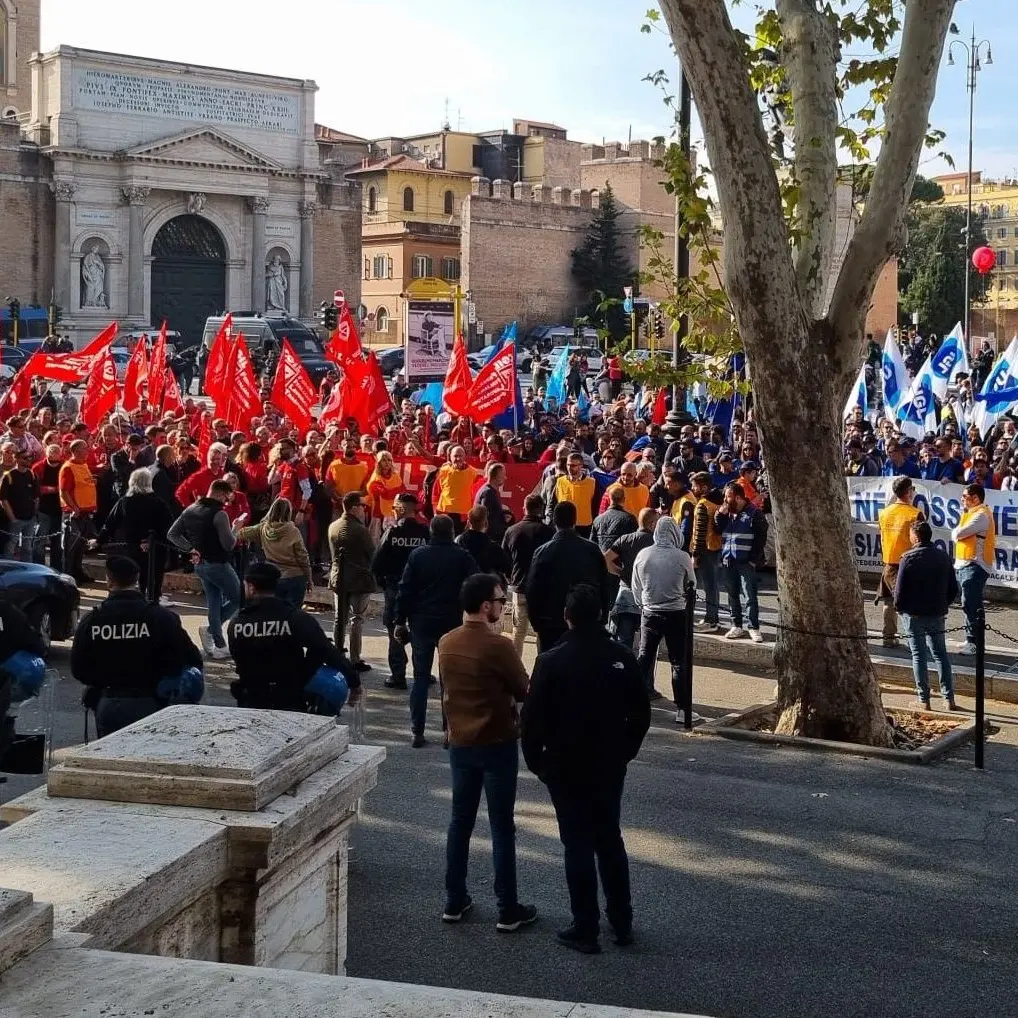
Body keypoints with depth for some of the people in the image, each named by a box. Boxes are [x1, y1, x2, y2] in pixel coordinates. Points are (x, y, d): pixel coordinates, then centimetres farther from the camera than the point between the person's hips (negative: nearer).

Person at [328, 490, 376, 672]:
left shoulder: (333, 527, 2)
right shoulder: (360, 530, -19)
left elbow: (334, 553, 10)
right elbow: (372, 554, -12)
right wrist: (371, 571, 6)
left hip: (339, 579, 6)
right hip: (359, 580, -6)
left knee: (340, 619, 14)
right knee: (356, 620, 0)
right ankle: (355, 660, 2)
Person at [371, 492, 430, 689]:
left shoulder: (392, 532, -12)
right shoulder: (426, 532, -9)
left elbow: (377, 563, -13)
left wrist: (382, 581, 4)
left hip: (395, 589, -2)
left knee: (395, 632, 8)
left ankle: (398, 676, 7)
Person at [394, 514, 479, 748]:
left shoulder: (417, 555, 0)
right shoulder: (463, 557, -4)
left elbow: (405, 590, -1)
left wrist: (400, 621, 4)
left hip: (422, 623, 1)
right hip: (452, 624, -1)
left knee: (420, 678, 6)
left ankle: (417, 732, 4)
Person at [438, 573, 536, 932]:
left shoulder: (446, 643, -1)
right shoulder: (498, 646, -20)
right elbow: (525, 692, -11)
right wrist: (505, 694, 8)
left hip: (460, 743, 6)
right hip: (497, 744, -6)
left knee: (460, 821, 15)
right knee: (502, 827, 3)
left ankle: (454, 901, 21)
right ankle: (508, 910, 10)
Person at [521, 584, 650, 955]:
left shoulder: (552, 662, -16)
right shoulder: (622, 658, -5)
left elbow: (533, 718, -13)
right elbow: (640, 714, 3)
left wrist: (536, 760, 2)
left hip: (566, 768, -4)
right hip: (611, 767, 4)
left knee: (578, 846, 4)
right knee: (610, 840, 17)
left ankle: (586, 930, 9)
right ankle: (622, 924, 23)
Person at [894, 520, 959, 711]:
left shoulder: (909, 558, -13)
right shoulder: (943, 557, 3)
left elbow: (900, 589, -13)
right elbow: (953, 588, 6)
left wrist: (900, 607, 3)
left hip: (914, 614, -4)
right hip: (938, 614, 4)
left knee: (918, 655, 4)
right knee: (941, 654, 14)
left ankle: (924, 700, 5)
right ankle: (949, 699, 12)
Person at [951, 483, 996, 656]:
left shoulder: (981, 515, -15)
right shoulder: (971, 513, 19)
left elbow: (957, 534, -20)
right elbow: (956, 535, 17)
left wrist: (957, 533, 0)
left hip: (974, 566, -10)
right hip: (965, 565, 10)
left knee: (970, 605, -12)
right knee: (970, 605, 14)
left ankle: (974, 643, -11)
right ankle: (971, 640, 20)